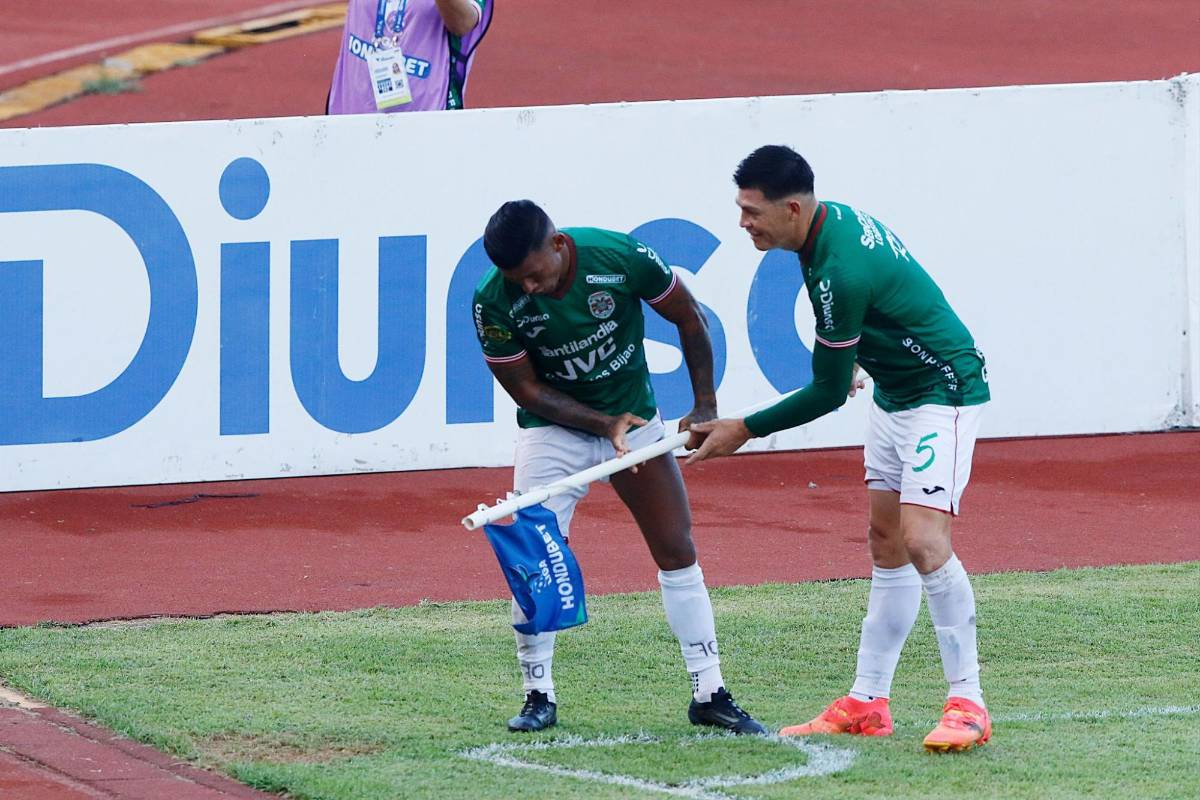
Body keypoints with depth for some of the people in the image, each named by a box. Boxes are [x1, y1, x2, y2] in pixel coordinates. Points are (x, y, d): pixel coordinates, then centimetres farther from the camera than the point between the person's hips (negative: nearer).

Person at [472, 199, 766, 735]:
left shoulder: (621, 257, -22)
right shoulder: (494, 302, -22)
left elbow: (689, 318, -6)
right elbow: (526, 388, -12)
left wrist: (705, 405, -5)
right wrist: (603, 424, -22)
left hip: (634, 418, 1)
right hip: (553, 429, -1)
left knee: (678, 552, 1)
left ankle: (709, 695, 8)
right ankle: (538, 696, 3)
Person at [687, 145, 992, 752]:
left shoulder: (840, 272, -30)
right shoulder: (835, 219, -2)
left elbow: (828, 393, -22)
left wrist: (746, 430, -13)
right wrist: (845, 359, 33)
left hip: (943, 391, -10)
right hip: (894, 395, 10)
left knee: (922, 541, -20)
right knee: (886, 544, 10)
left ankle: (967, 704, -17)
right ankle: (866, 704, 13)